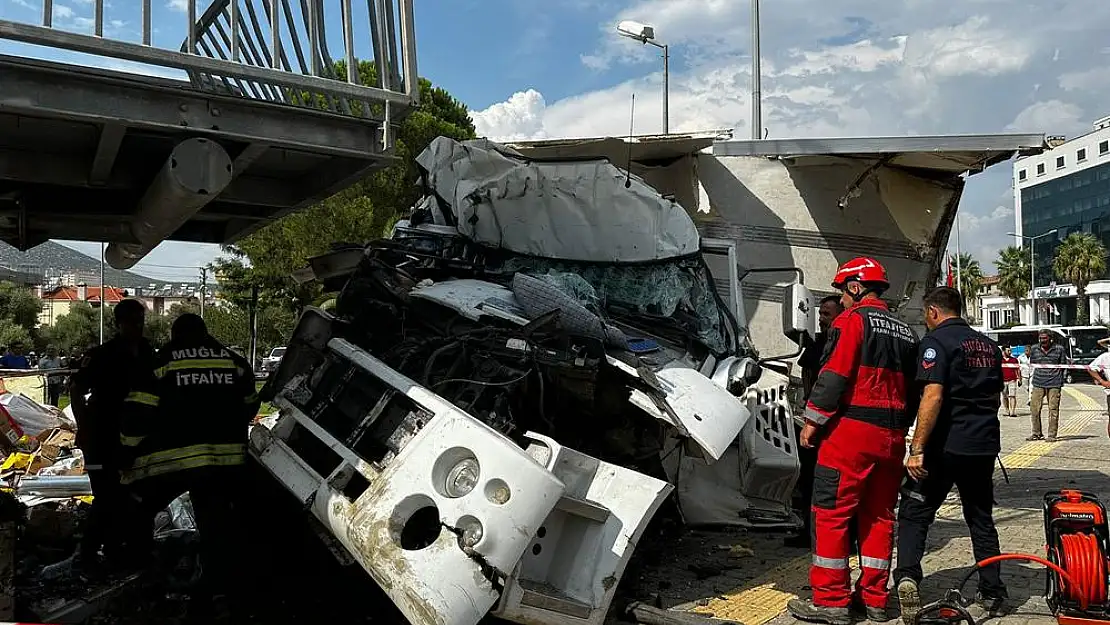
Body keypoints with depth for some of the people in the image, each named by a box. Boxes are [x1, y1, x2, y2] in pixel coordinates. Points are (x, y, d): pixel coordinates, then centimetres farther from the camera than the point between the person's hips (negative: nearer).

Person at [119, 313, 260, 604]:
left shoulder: (161, 364, -1)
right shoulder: (235, 362, 9)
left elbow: (137, 414, -5)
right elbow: (249, 406, 18)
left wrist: (130, 449, 9)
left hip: (169, 457, -3)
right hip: (226, 457, 3)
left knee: (137, 512, 19)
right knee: (217, 519, 13)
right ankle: (220, 582, 12)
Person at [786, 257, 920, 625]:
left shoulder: (852, 319, -7)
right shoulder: (906, 332, 17)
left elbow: (834, 374, -15)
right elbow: (913, 389, 19)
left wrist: (813, 420, -8)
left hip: (851, 430, -8)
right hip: (892, 436, 8)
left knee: (831, 512, -2)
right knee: (879, 515, 12)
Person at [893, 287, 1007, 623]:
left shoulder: (937, 341, -11)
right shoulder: (988, 345, 14)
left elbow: (933, 396, -22)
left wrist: (916, 449, -23)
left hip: (947, 445, -7)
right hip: (984, 445, 7)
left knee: (914, 513, 1)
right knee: (981, 519, 17)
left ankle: (907, 577, -16)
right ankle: (992, 593, 21)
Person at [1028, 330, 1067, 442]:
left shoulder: (1059, 349, 3)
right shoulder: (1034, 349, 8)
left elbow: (1063, 365, 10)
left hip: (1054, 383, -2)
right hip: (1038, 383, 2)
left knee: (1053, 409, -2)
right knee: (1034, 408, 0)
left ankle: (1052, 435, 7)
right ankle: (1037, 433, 14)